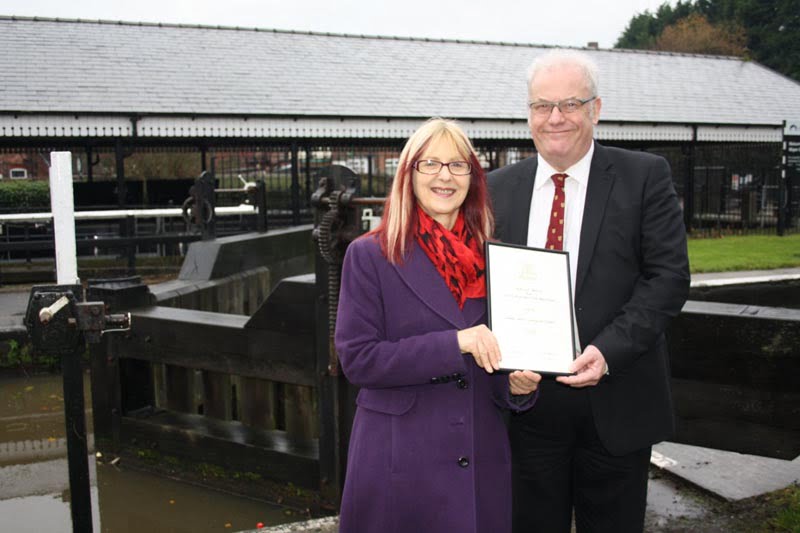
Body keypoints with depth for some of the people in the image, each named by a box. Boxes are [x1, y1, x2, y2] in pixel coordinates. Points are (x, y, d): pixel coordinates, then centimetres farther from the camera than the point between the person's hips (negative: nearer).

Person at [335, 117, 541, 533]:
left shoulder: (490, 259, 6)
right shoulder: (370, 255, -6)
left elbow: (498, 355, 13)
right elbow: (357, 359, -12)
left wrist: (517, 384, -9)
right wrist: (454, 344, -21)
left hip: (482, 463, 4)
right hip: (398, 463, -3)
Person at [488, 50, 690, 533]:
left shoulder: (645, 177, -3)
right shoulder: (499, 188, 6)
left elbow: (669, 276, -9)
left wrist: (608, 351, -20)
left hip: (615, 405, -2)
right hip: (527, 401, 2)